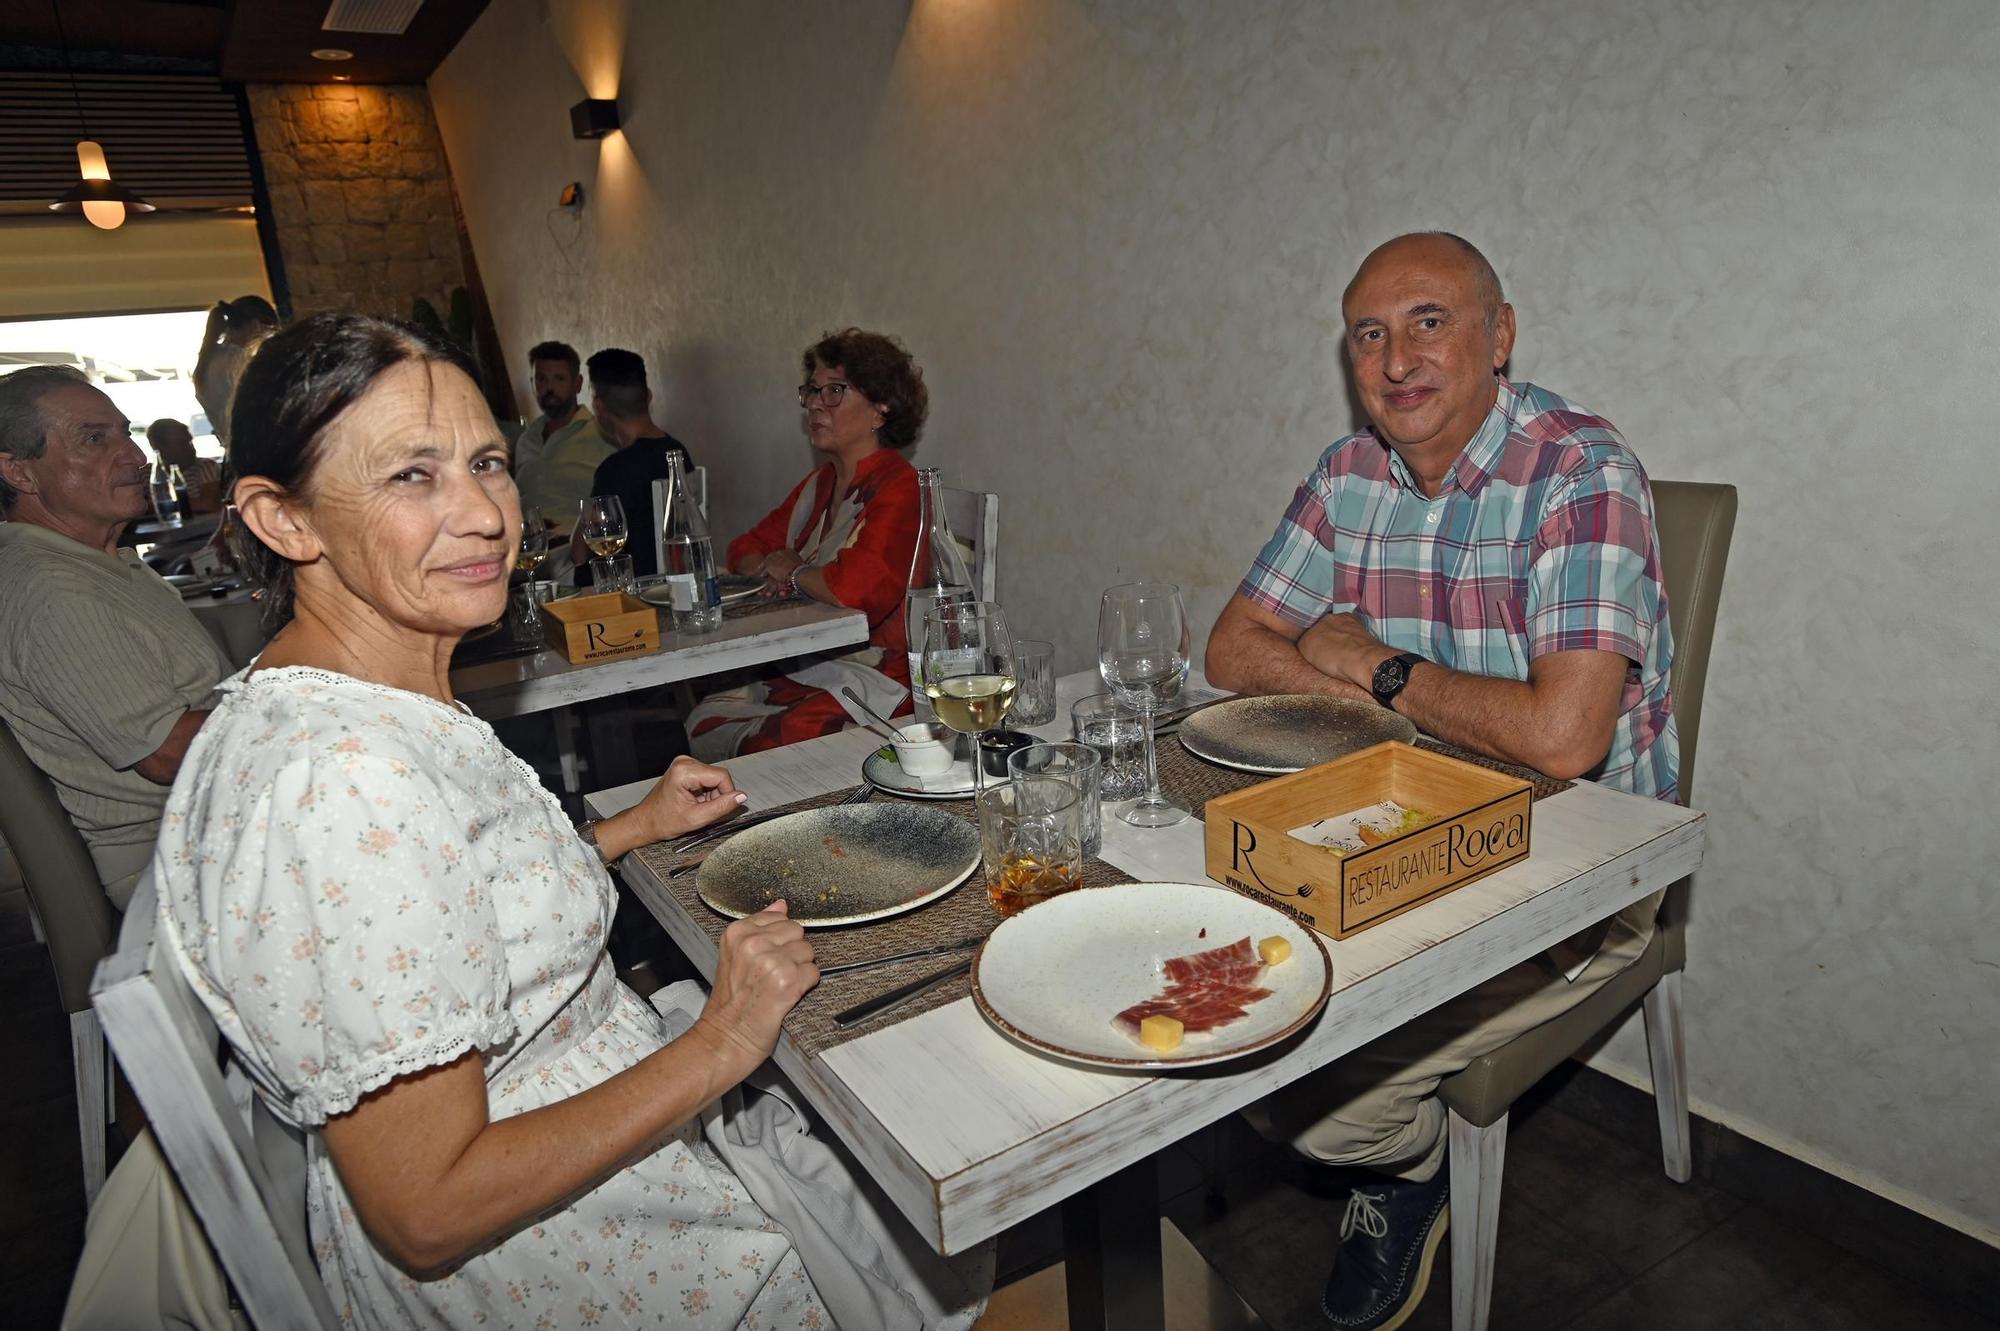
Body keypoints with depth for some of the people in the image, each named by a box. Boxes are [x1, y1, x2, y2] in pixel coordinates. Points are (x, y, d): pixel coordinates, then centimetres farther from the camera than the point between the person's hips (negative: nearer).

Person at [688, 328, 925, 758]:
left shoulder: (900, 489, -15)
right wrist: (771, 571, -3)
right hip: (803, 671, 8)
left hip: (878, 685, -8)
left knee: (761, 749, -22)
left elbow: (856, 586, -31)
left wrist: (793, 572, -9)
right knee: (702, 722, -3)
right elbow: (745, 549, 23)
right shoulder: (820, 484, 13)